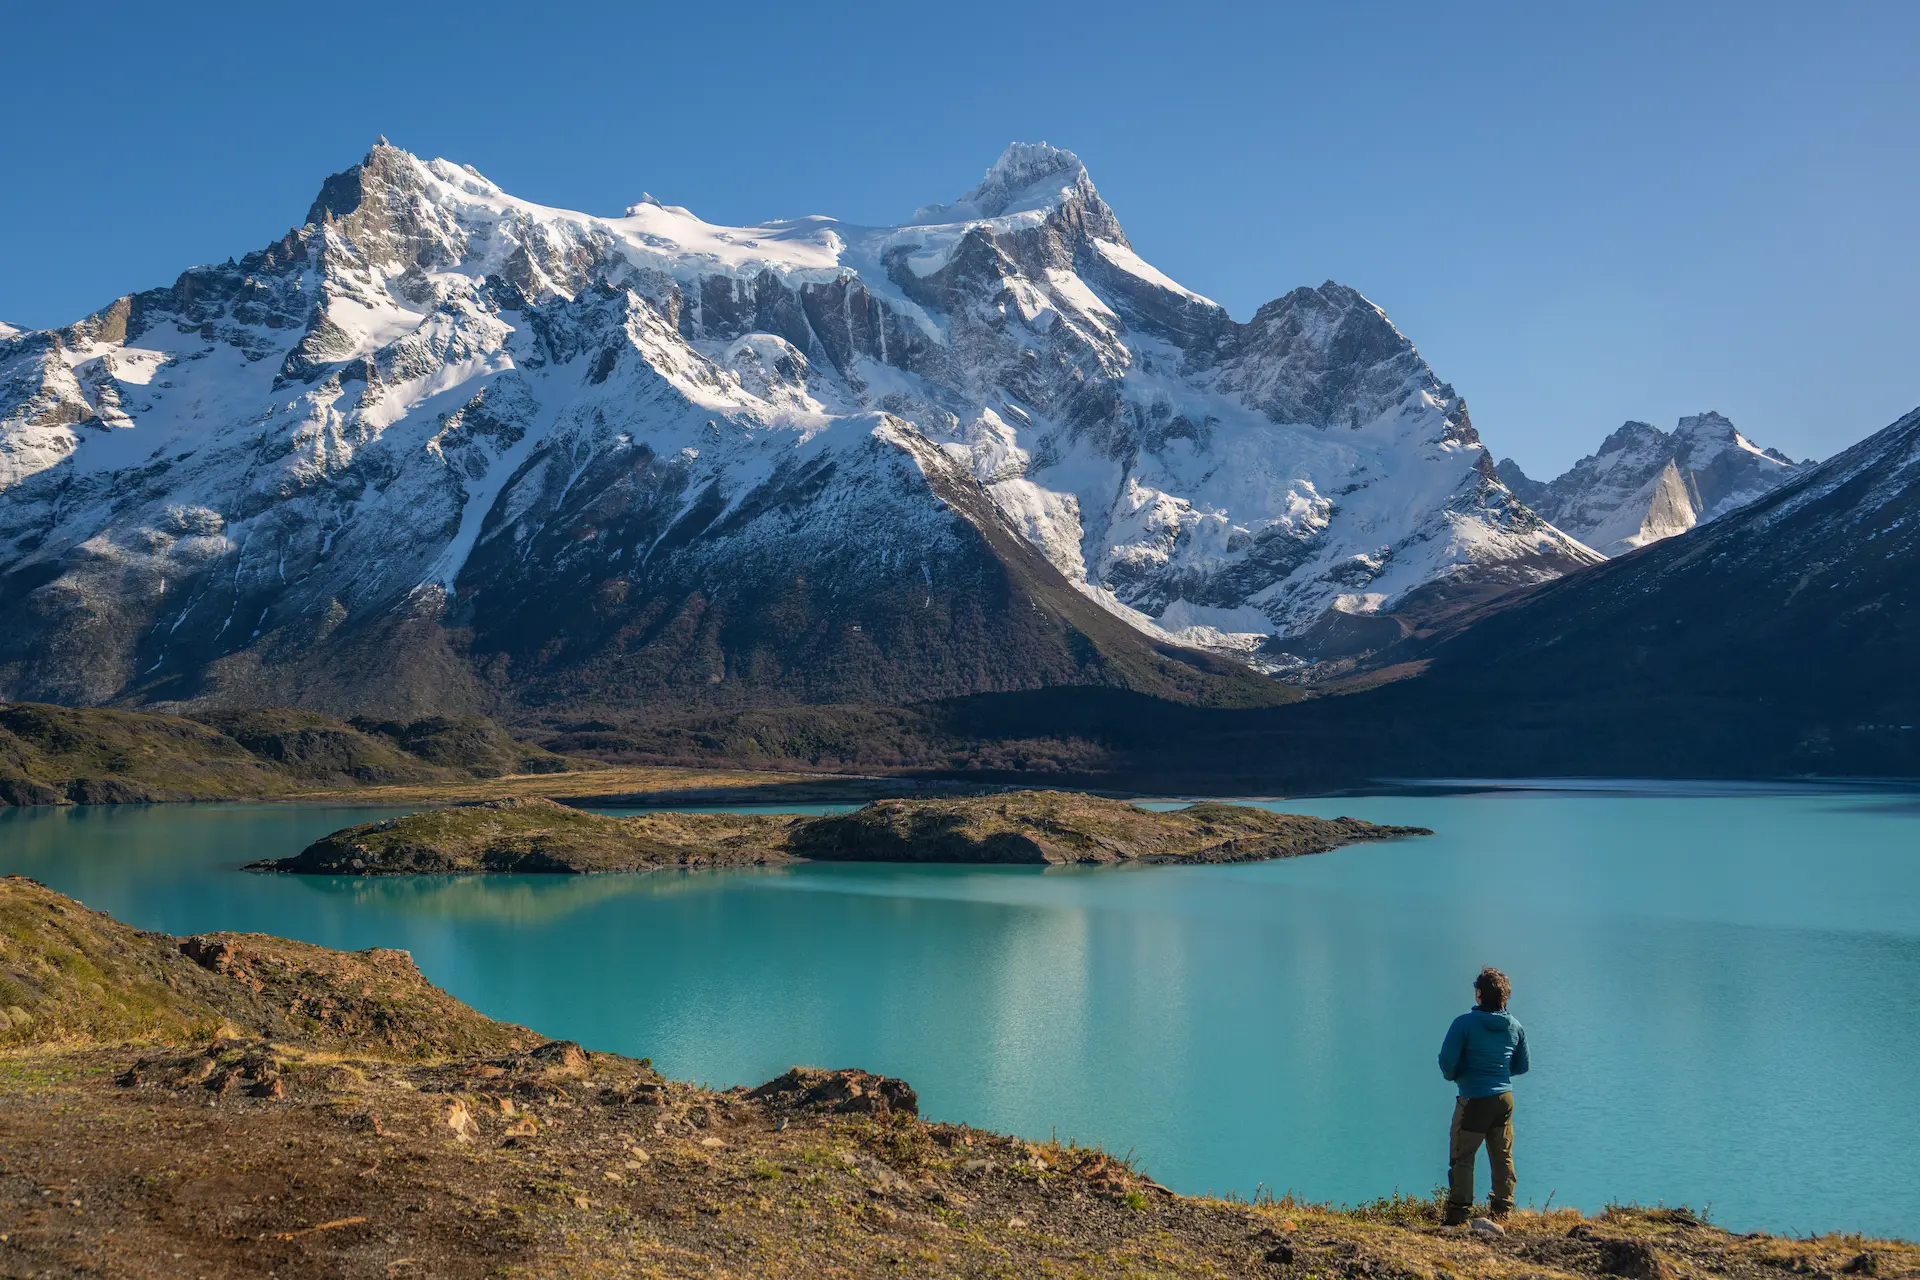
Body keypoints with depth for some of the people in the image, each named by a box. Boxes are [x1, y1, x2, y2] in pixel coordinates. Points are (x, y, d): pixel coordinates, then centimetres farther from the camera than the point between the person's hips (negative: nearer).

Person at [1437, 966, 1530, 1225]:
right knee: (1503, 1157, 14)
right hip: (1505, 1098, 5)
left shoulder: (1465, 1023, -14)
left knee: (1462, 1157, 2)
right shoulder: (1515, 1026, 4)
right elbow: (1522, 1066, 13)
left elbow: (1446, 1061, -14)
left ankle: (1459, 1213, 0)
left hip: (1474, 1100, -5)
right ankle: (1503, 1211, 18)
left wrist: (1454, 1076, 7)